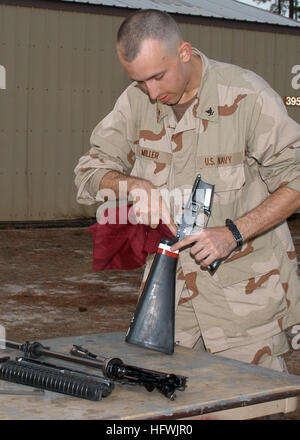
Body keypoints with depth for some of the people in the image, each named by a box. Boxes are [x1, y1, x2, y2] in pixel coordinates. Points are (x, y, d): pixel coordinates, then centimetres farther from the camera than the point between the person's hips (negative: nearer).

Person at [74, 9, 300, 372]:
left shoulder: (246, 96, -13)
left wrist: (234, 233, -21)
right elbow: (90, 171, 3)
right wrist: (135, 186, -19)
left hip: (244, 286, -4)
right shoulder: (137, 101, 1)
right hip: (170, 284, 4)